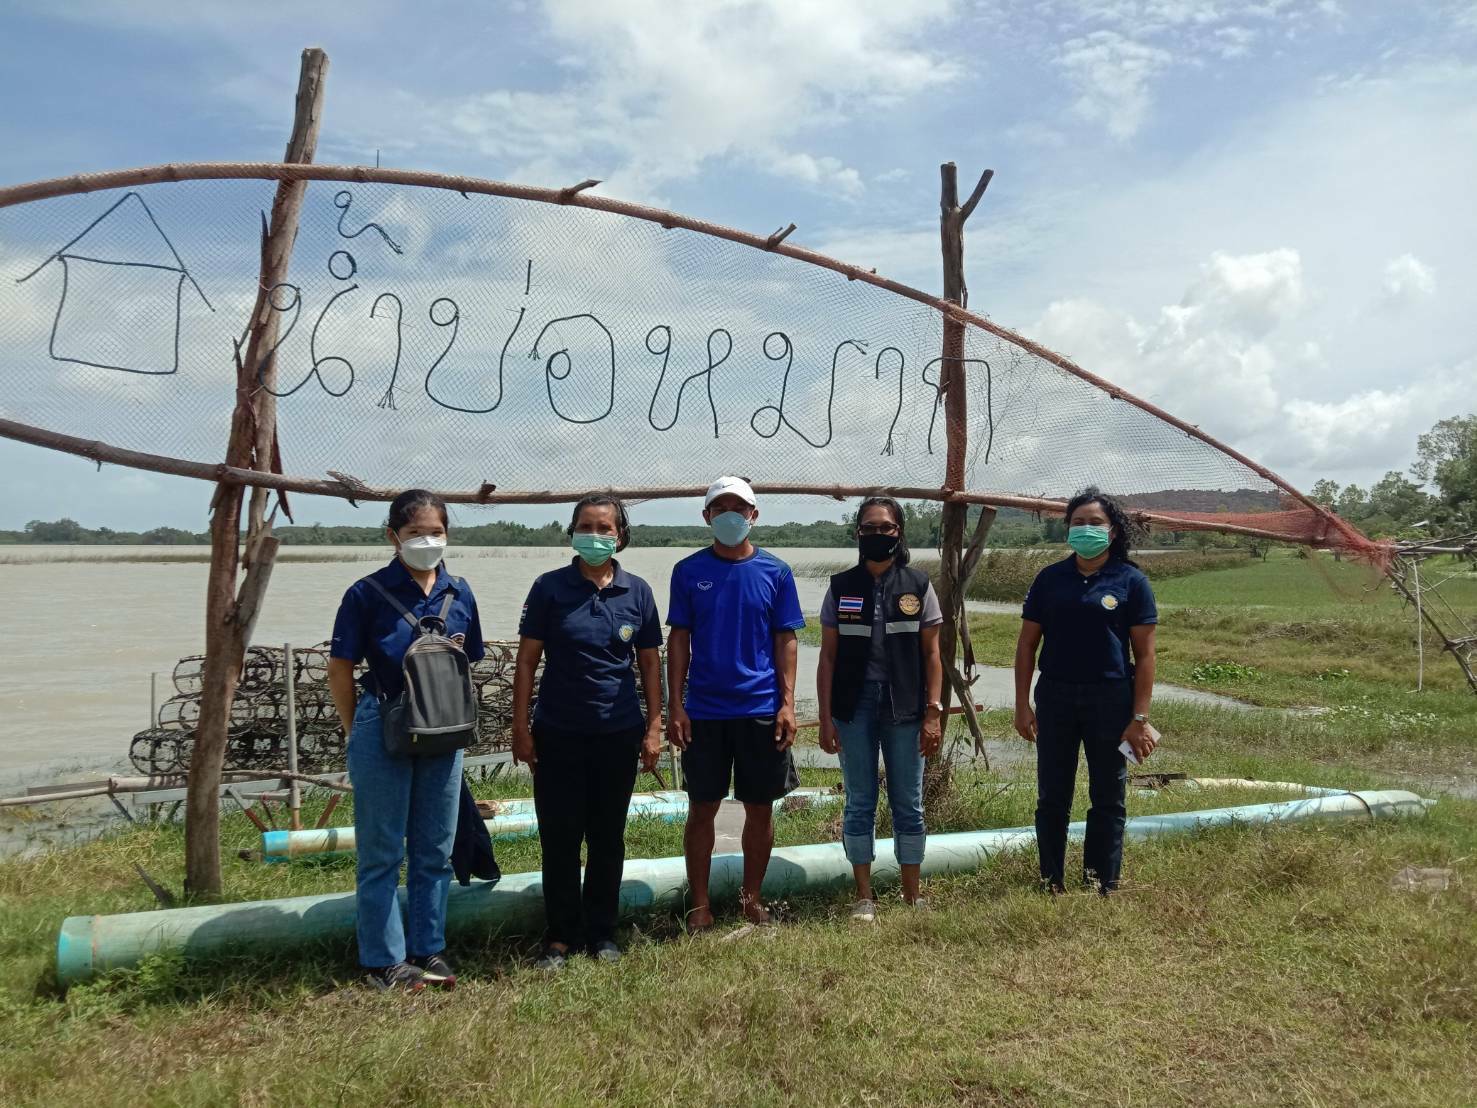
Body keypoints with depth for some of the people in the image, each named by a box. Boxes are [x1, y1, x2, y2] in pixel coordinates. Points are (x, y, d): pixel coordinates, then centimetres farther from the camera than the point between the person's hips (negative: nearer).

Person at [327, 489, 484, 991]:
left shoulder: (459, 593, 3)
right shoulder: (367, 593, -9)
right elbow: (339, 671, -2)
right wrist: (360, 733, 4)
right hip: (383, 734, -4)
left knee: (435, 851, 13)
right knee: (381, 853, 6)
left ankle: (428, 949, 26)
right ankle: (384, 959, 17)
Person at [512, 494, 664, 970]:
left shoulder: (637, 591, 1)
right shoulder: (550, 588, -3)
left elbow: (650, 661, 7)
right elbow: (527, 659, -1)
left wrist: (654, 726, 2)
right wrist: (520, 726, -5)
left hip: (618, 733, 1)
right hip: (558, 733, -1)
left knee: (608, 838, 11)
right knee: (559, 838, 4)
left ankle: (602, 932, 25)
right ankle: (560, 937, 18)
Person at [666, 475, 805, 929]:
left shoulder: (775, 572, 1)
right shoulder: (688, 571, 1)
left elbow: (785, 640, 3)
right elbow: (679, 639, 2)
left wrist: (787, 703, -5)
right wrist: (675, 706, -3)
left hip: (762, 709, 1)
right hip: (704, 710, 0)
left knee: (760, 808, 9)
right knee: (702, 808, 7)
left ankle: (752, 898, 26)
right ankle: (699, 904, 19)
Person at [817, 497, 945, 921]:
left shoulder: (917, 586, 3)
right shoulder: (841, 588, 4)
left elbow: (931, 653, 3)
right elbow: (827, 655, 4)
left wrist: (933, 713, -4)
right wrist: (825, 717, -1)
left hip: (904, 706, 0)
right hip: (855, 704, 0)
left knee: (908, 803, 6)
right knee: (860, 803, 7)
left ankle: (912, 894, 19)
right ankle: (864, 896, 17)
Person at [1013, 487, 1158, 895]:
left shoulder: (1131, 581, -1)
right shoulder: (1050, 578, 4)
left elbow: (1145, 654, -2)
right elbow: (1027, 643, 7)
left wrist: (1139, 718, -8)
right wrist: (1022, 704, 0)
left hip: (1110, 699, -2)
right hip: (1055, 697, 2)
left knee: (1108, 800, 7)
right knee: (1052, 799, 9)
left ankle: (1102, 891, 19)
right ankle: (1051, 887, 21)